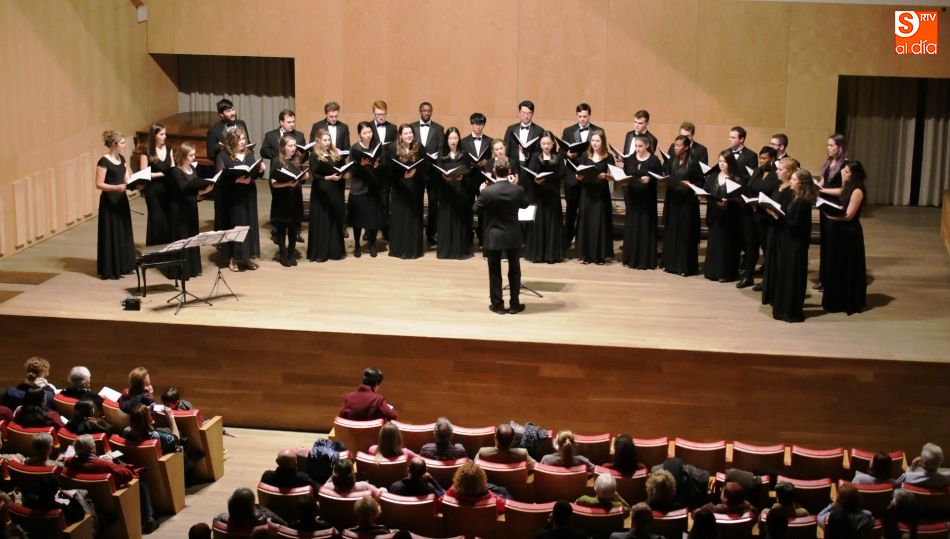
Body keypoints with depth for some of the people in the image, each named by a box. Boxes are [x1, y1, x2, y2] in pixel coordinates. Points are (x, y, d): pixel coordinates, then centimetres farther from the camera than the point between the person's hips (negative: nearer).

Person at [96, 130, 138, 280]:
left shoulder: (121, 158, 8)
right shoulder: (104, 161, -16)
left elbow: (126, 180, 12)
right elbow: (99, 184, -17)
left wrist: (137, 184, -8)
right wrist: (116, 187, -30)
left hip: (121, 200, 8)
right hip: (109, 202, -8)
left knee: (123, 232, 12)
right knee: (111, 234, -3)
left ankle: (123, 266, 22)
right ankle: (109, 270, 4)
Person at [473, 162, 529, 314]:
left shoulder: (487, 191, -15)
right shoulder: (517, 190, -10)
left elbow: (476, 209, -3)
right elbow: (525, 204, 11)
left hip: (493, 237, -1)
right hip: (513, 237, 1)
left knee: (495, 272, 9)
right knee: (514, 271, 13)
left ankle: (497, 305, 12)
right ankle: (514, 304, 17)